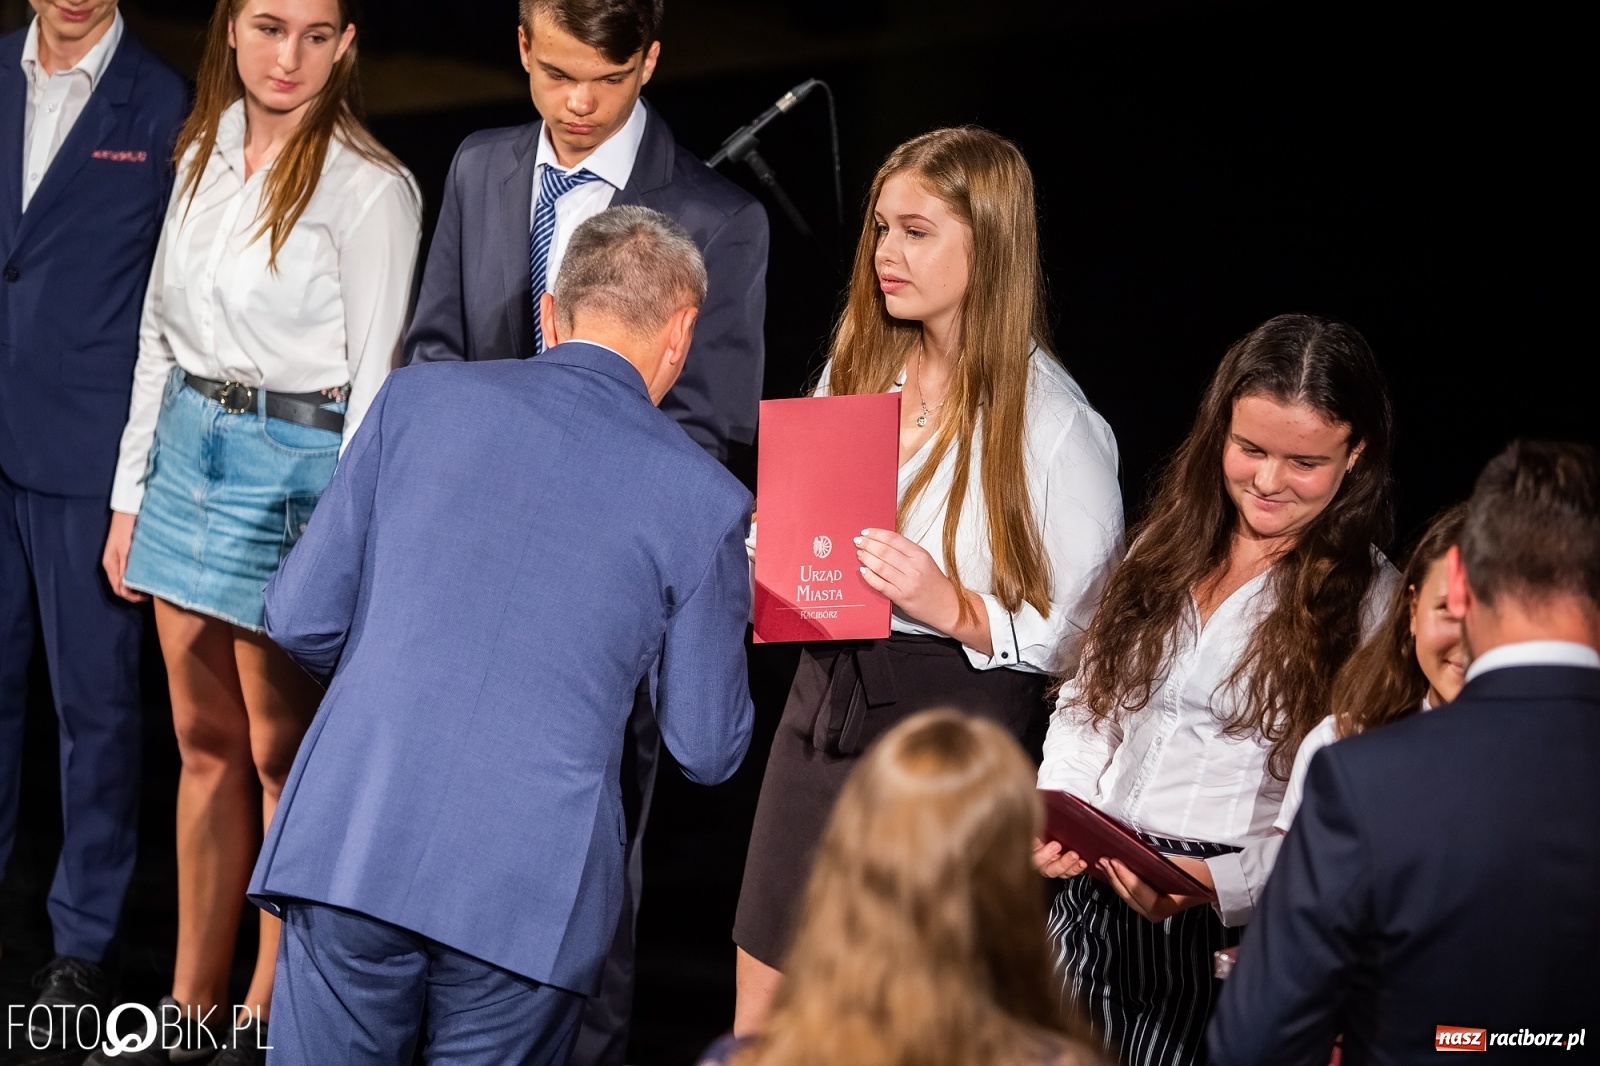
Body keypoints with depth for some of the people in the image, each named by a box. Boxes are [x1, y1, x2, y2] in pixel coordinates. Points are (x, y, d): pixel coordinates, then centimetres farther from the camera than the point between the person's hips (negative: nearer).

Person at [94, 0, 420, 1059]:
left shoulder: (370, 189, -12)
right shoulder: (205, 155, 8)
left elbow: (374, 385, -13)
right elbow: (162, 334, 13)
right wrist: (132, 494, 13)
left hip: (294, 469, -6)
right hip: (189, 452, 7)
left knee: (281, 756, 4)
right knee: (205, 743, 13)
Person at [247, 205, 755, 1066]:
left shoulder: (418, 397, 6)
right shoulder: (702, 498, 2)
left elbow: (301, 617, 8)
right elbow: (708, 751, 8)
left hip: (349, 843, 1)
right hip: (531, 886, -1)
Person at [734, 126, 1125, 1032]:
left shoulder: (1054, 424, -12)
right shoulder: (858, 366, 7)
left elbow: (1086, 638, -11)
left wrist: (958, 610, -24)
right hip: (826, 701, 6)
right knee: (761, 1016, 12)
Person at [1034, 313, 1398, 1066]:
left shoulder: (1371, 602, -6)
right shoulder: (1168, 548, 11)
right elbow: (1087, 696, 15)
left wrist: (1213, 882, -23)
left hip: (1229, 932, -5)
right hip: (1090, 905, 5)